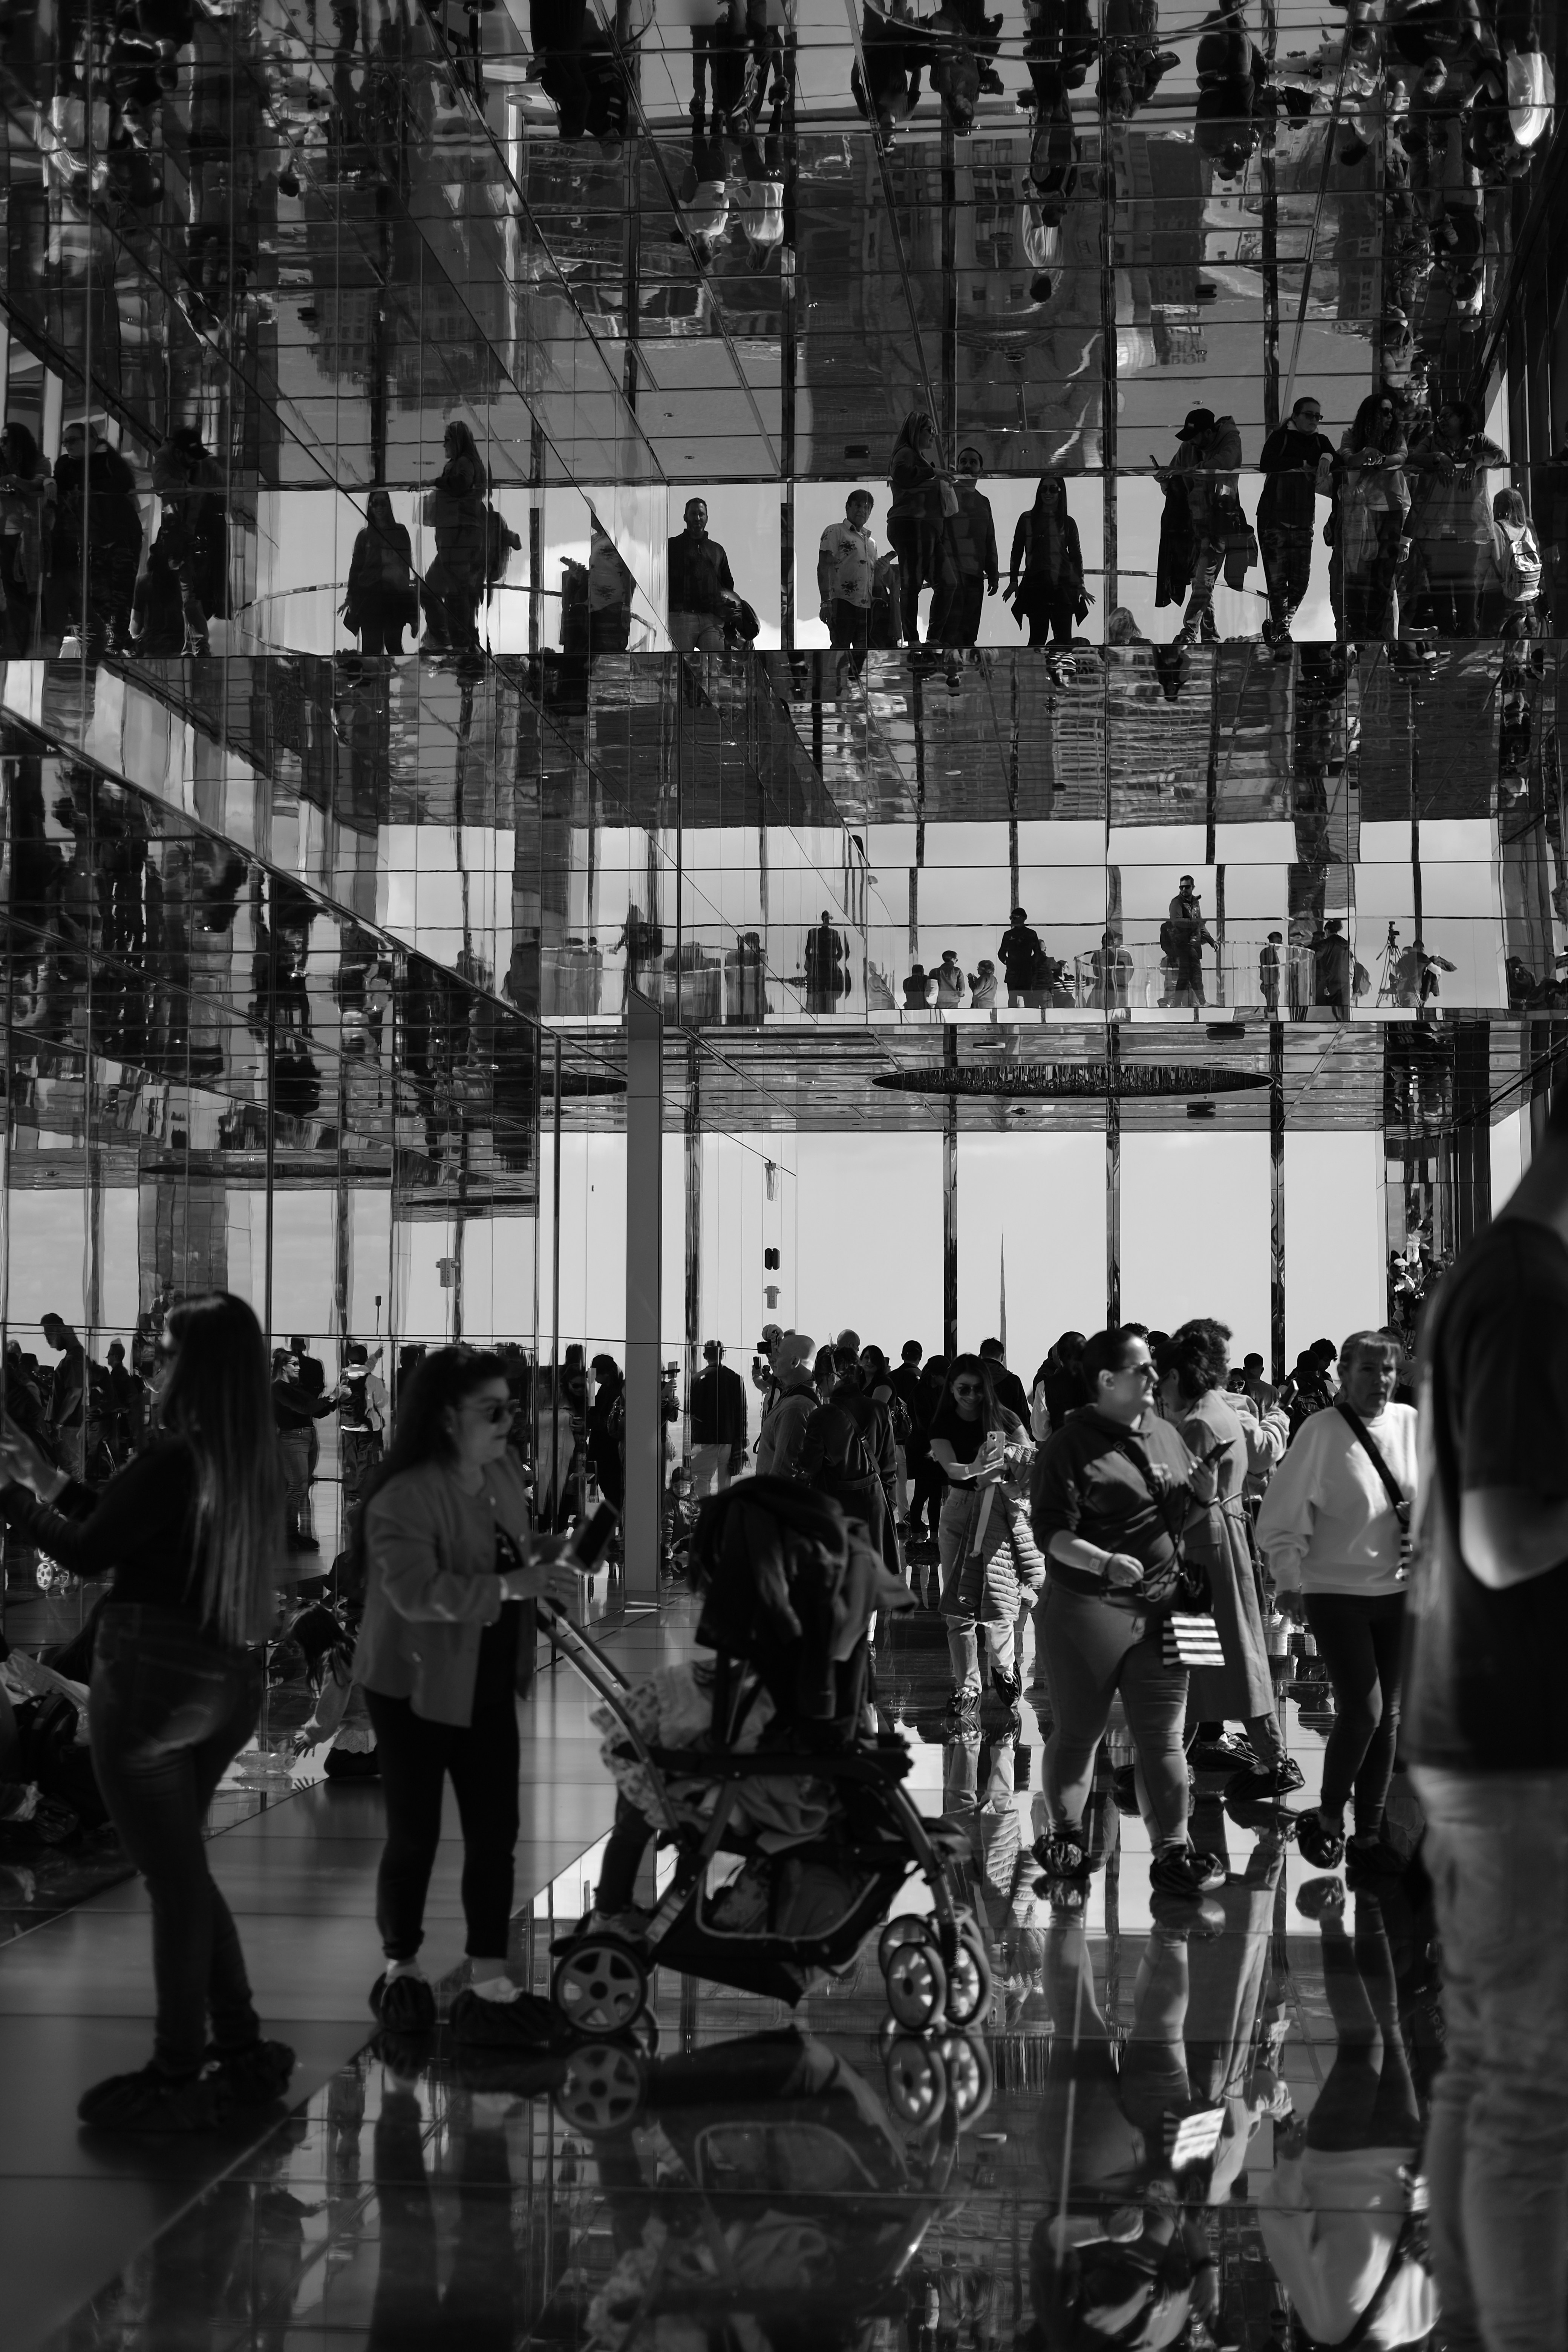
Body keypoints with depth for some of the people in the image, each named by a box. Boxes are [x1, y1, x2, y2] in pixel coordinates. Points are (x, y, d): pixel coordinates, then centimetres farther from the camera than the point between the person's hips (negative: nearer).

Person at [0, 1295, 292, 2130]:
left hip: (154, 1677, -8)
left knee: (173, 1877, 1)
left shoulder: (174, 1458, -17)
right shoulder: (254, 1463, 7)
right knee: (182, 1868, 20)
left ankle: (178, 2077, 9)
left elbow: (84, 1553, -8)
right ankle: (240, 2050, 22)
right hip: (229, 1680, 8)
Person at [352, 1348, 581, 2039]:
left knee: (494, 1831, 4)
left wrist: (542, 1562, -5)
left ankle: (488, 1982, 12)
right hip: (414, 1687, -6)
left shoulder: (505, 1469, 1)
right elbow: (416, 1591, -34)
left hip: (488, 1685, 6)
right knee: (414, 1834, 6)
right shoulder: (404, 1497, -23)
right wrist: (512, 1586, -39)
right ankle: (401, 1969, 26)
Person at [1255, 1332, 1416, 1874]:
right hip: (1336, 1592, -5)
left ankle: (1368, 1833, 18)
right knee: (1361, 1709, -12)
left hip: (1399, 1591, 5)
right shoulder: (1322, 1430, -12)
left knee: (1388, 1714, 8)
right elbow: (1280, 1514, -11)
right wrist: (1289, 1579, -16)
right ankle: (1327, 1819, 9)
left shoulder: (1410, 1423, 2)